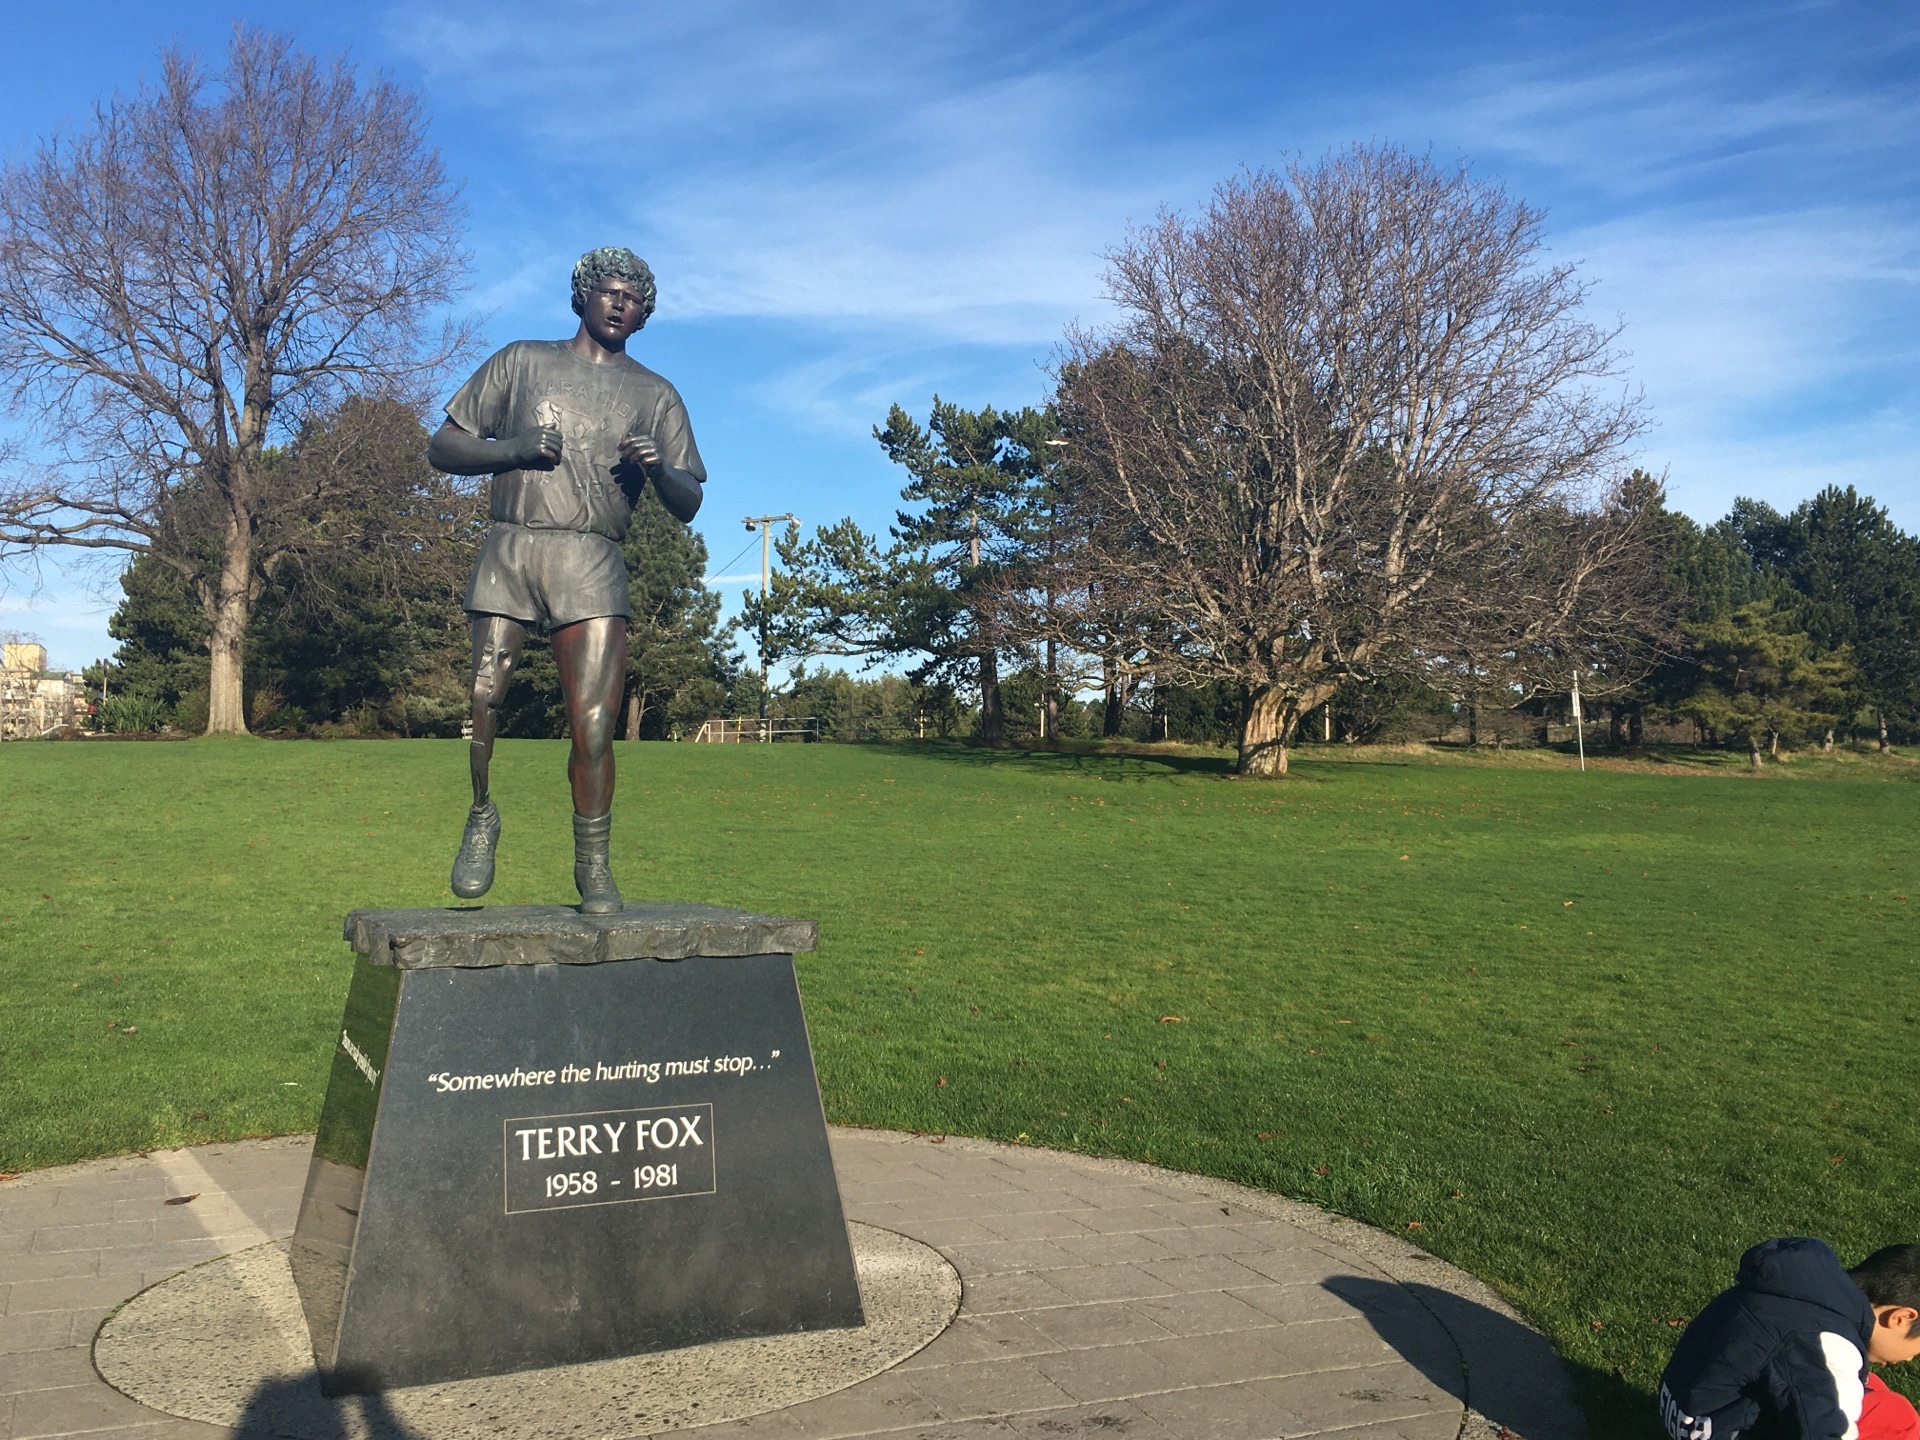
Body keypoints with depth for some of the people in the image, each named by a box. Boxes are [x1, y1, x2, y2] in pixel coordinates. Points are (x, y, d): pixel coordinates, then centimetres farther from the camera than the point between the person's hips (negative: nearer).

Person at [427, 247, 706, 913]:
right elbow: (443, 447, 15)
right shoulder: (522, 361, 19)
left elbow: (688, 505, 15)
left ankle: (594, 866, 0)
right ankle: (481, 816, 19)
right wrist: (511, 448, -4)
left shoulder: (656, 396, 20)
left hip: (592, 563, 0)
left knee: (594, 725, -11)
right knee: (485, 699, -6)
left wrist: (659, 468, -7)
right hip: (509, 550, 1)